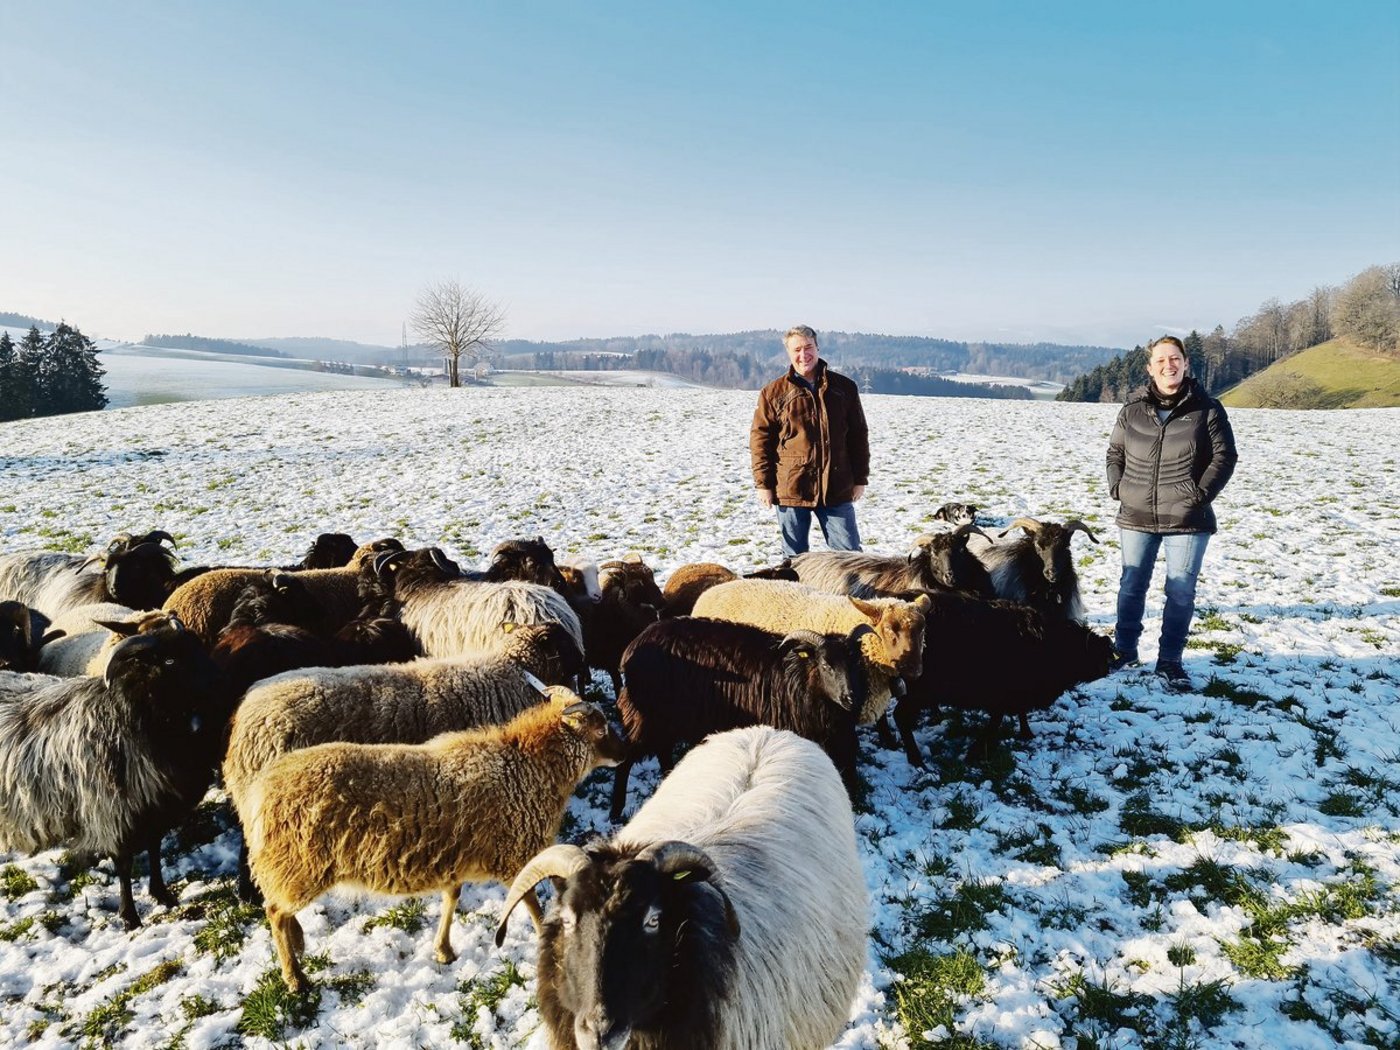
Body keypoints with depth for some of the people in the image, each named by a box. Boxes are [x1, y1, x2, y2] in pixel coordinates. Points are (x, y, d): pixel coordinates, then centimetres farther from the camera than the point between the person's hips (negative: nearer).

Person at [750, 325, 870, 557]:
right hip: (791, 489, -1)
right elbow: (760, 439, 1)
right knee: (795, 558, 10)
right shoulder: (774, 393, 1)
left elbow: (858, 435, 11)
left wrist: (860, 479, 8)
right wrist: (764, 484, -3)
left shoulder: (844, 387, 6)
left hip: (837, 489, 1)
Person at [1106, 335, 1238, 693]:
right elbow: (1114, 453, 13)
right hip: (1136, 517, 2)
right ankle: (1124, 650, 27)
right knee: (1131, 586, 12)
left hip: (1187, 519, -2)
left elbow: (1225, 456, -1)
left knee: (1181, 592, 2)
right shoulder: (1133, 409, 3)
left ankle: (1170, 662, 14)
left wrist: (1200, 494, -9)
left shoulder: (1207, 409, -4)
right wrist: (1117, 487, 1)